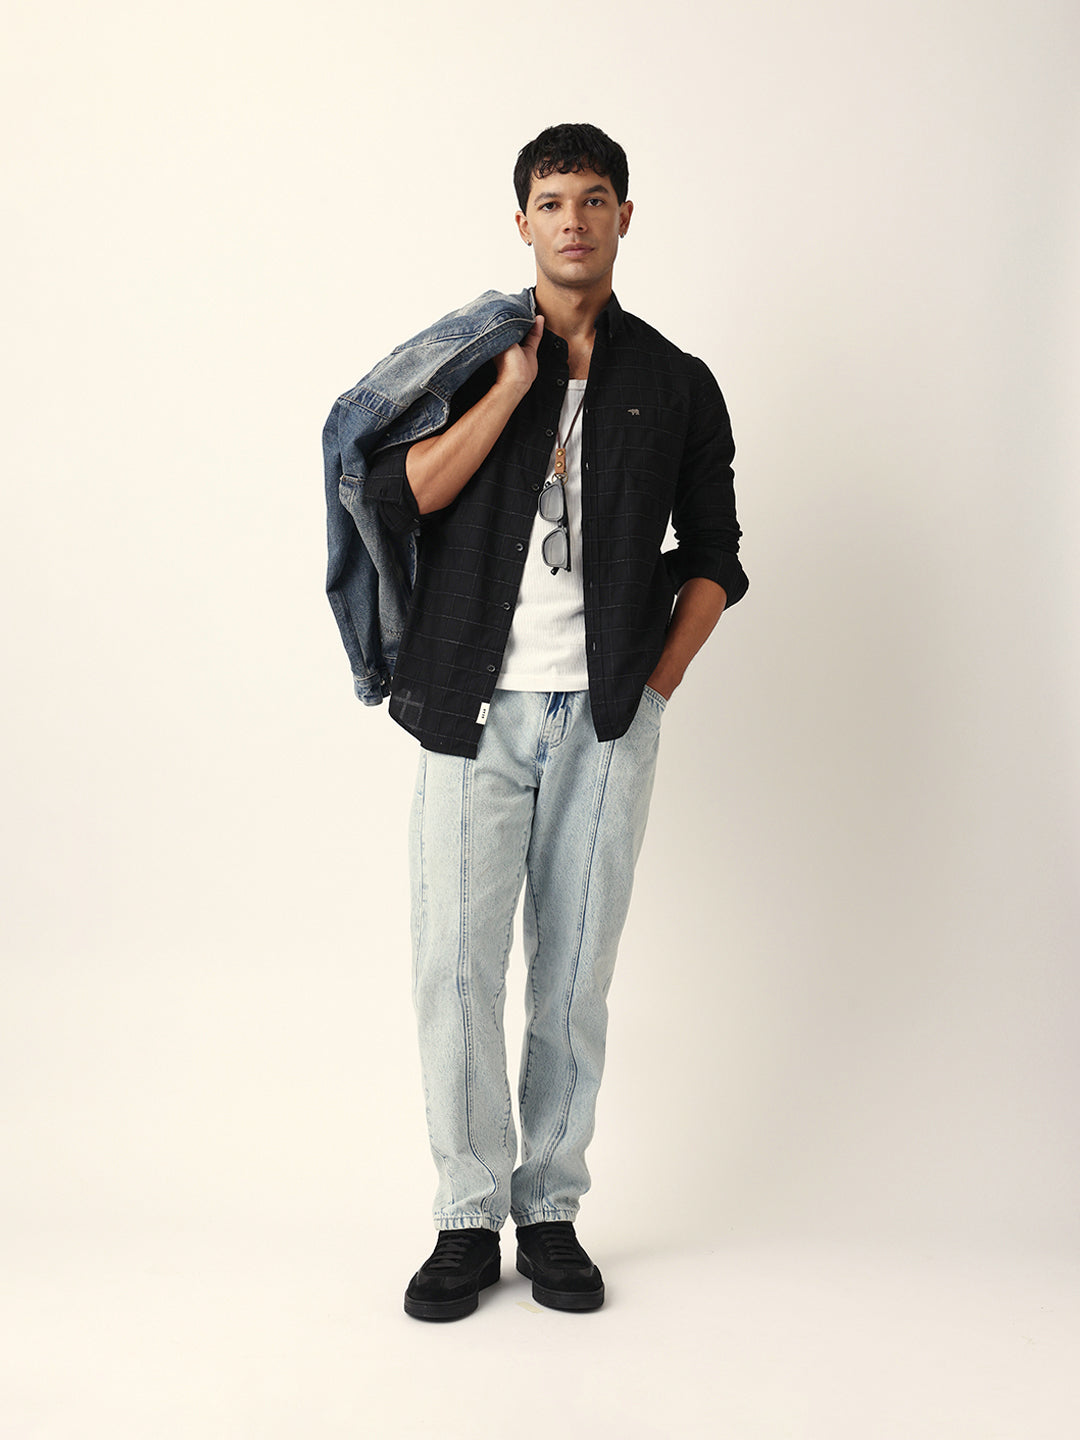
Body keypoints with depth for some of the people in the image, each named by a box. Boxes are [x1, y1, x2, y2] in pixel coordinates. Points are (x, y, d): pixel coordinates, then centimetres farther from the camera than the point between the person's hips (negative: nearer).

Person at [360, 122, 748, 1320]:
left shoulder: (675, 383, 10)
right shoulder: (469, 359, 9)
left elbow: (714, 556, 13)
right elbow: (400, 496, -7)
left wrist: (655, 687, 3)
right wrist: (514, 386, -8)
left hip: (604, 719, 1)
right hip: (476, 711, 0)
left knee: (574, 975, 5)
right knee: (456, 966, -2)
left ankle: (551, 1211, 19)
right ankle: (468, 1219, 12)